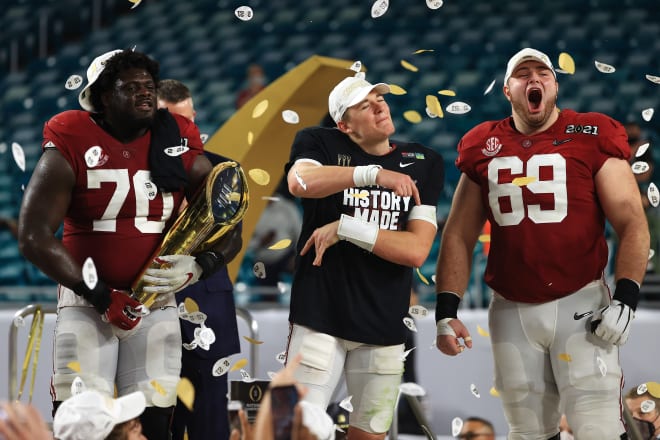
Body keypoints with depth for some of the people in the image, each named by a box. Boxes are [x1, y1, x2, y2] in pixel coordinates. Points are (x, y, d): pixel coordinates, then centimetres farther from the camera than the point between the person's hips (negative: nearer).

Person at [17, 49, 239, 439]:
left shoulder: (182, 152, 3)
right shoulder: (70, 149, -8)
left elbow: (227, 227, 10)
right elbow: (34, 237, -13)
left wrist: (198, 267, -10)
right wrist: (98, 295, -16)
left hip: (158, 307, 3)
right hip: (86, 303, -3)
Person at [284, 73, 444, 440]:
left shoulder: (424, 164, 6)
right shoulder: (321, 144, 0)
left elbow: (416, 251, -5)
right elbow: (300, 182, -25)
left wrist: (343, 228, -12)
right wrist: (375, 173, -32)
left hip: (385, 323, 3)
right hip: (321, 313, -3)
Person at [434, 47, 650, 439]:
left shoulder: (592, 139, -3)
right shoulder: (483, 149, 7)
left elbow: (632, 224, -6)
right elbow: (459, 236, 10)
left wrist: (625, 300, -17)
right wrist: (446, 311, 1)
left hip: (580, 303, -4)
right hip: (511, 311, 4)